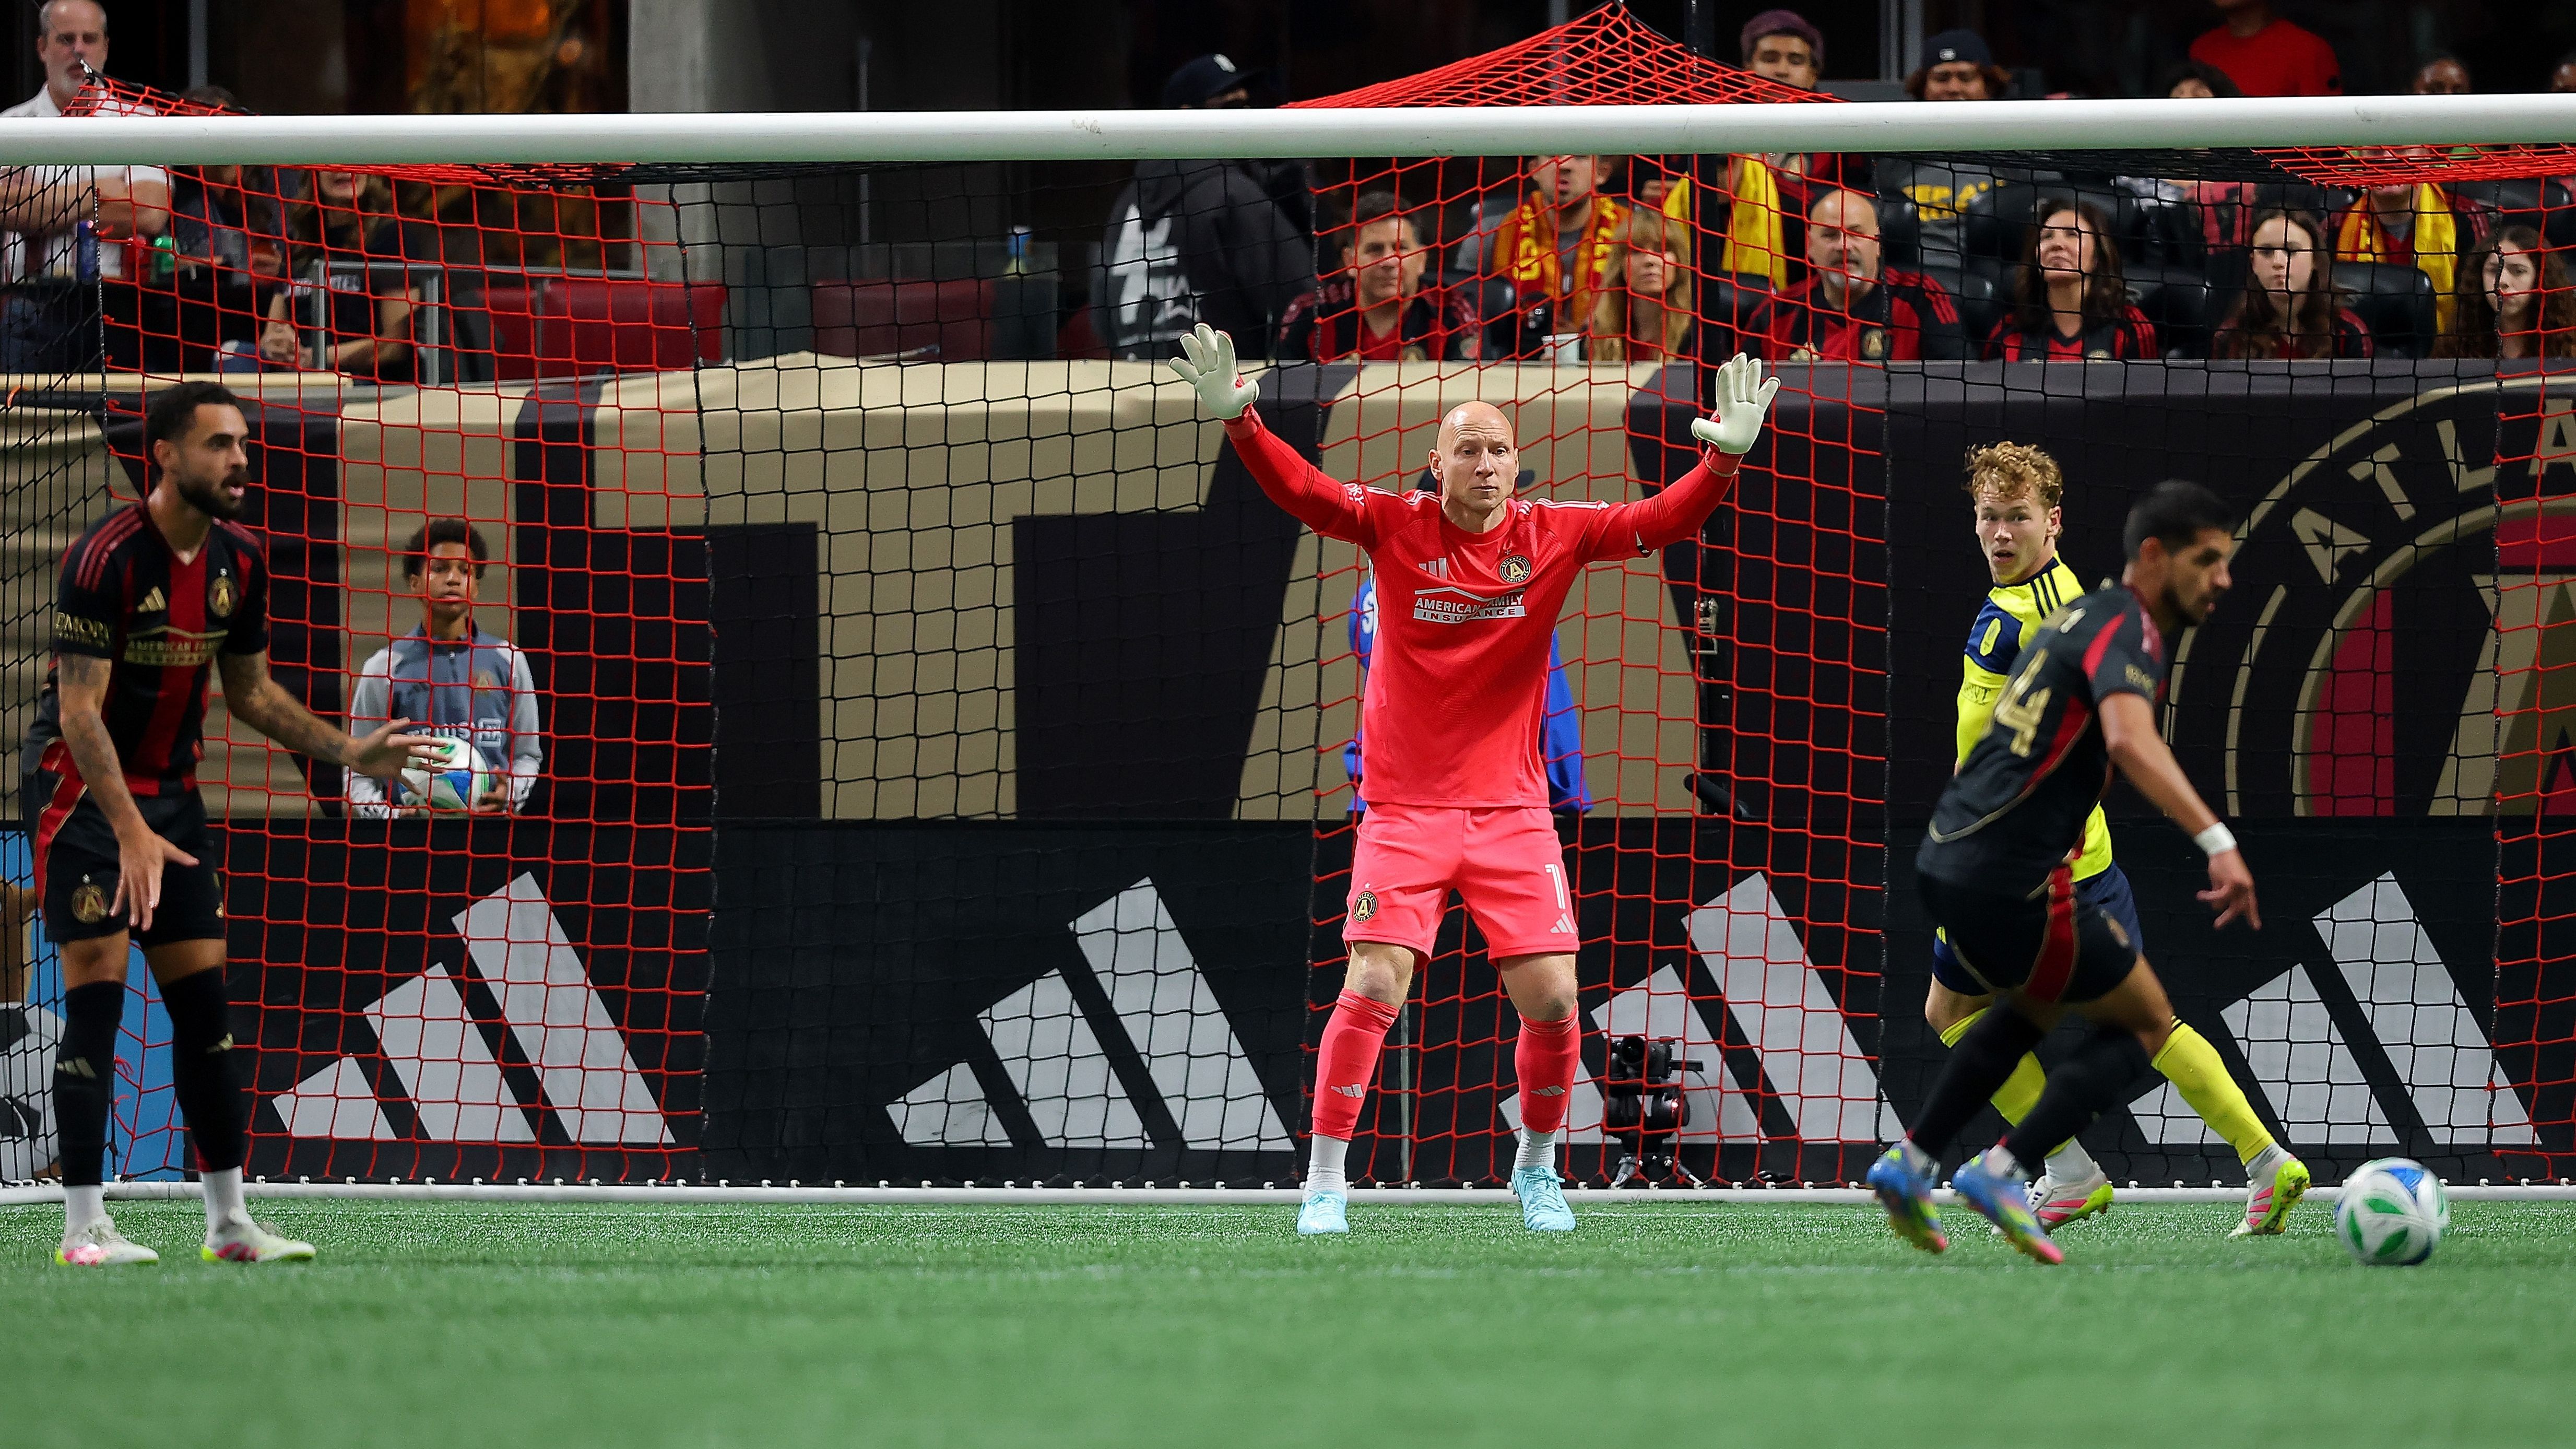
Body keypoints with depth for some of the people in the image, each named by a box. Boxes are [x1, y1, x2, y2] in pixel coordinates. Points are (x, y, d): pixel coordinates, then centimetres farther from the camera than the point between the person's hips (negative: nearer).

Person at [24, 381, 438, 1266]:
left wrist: (348, 752, 5)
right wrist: (131, 830, -30)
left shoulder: (238, 560, 3)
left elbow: (250, 693, 16)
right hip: (83, 793, -7)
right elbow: (80, 709, -22)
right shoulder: (108, 557, -20)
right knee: (96, 999, -11)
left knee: (204, 1001, 5)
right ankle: (82, 1229, -9)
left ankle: (228, 1222, 9)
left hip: (172, 793, 7)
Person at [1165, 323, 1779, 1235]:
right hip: (1406, 810, -2)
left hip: (1512, 809, 2)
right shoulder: (1394, 527, -4)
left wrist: (1725, 458, -20)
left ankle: (1536, 1166, 20)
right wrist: (1237, 420, -30)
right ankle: (1323, 1185, -4)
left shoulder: (1552, 535, 0)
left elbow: (1664, 521, -4)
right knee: (1374, 988, -15)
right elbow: (1300, 491, -14)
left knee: (1551, 999, -4)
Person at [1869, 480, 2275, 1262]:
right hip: (2010, 881, -9)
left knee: (2036, 1005, 34)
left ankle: (1910, 1163, 26)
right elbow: (2131, 740, -31)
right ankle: (2003, 1173, -4)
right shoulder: (2126, 632, -12)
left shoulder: (2081, 617, 19)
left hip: (1946, 857, 9)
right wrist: (2218, 843, -40)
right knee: (2144, 1023, 6)